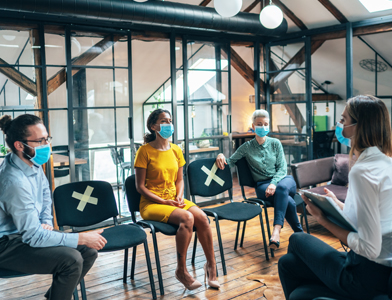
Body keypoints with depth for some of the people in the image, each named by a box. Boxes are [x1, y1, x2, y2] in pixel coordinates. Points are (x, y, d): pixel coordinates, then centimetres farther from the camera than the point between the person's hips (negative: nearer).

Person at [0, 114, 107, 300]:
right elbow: (34, 236, -27)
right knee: (71, 259, -27)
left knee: (89, 251, 0)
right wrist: (82, 238, -24)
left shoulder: (33, 163, -2)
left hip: (27, 231, 9)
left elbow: (45, 192, 20)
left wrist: (46, 221, 2)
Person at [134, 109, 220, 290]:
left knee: (201, 217, -23)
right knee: (187, 218, -30)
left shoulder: (176, 150, 10)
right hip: (151, 204, -5)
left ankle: (211, 265, -7)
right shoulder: (145, 151, -8)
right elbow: (140, 187, -9)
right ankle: (181, 271, -16)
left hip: (174, 200, 5)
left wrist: (179, 197, -6)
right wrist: (164, 201, -16)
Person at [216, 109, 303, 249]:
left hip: (283, 179, 1)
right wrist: (221, 156, -18)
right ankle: (299, 233, -19)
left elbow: (282, 168, 1)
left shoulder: (275, 143, 7)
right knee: (288, 202, -33)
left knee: (282, 188, -39)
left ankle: (277, 229, -47)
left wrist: (274, 183, -18)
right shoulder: (246, 147, 5)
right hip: (262, 185, -1)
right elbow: (230, 162, 7)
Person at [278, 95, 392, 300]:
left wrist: (324, 219, -16)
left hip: (367, 275, -8)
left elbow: (370, 248, -25)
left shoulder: (362, 171, -23)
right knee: (287, 262, 17)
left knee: (297, 240, 14)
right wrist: (336, 203, 11)